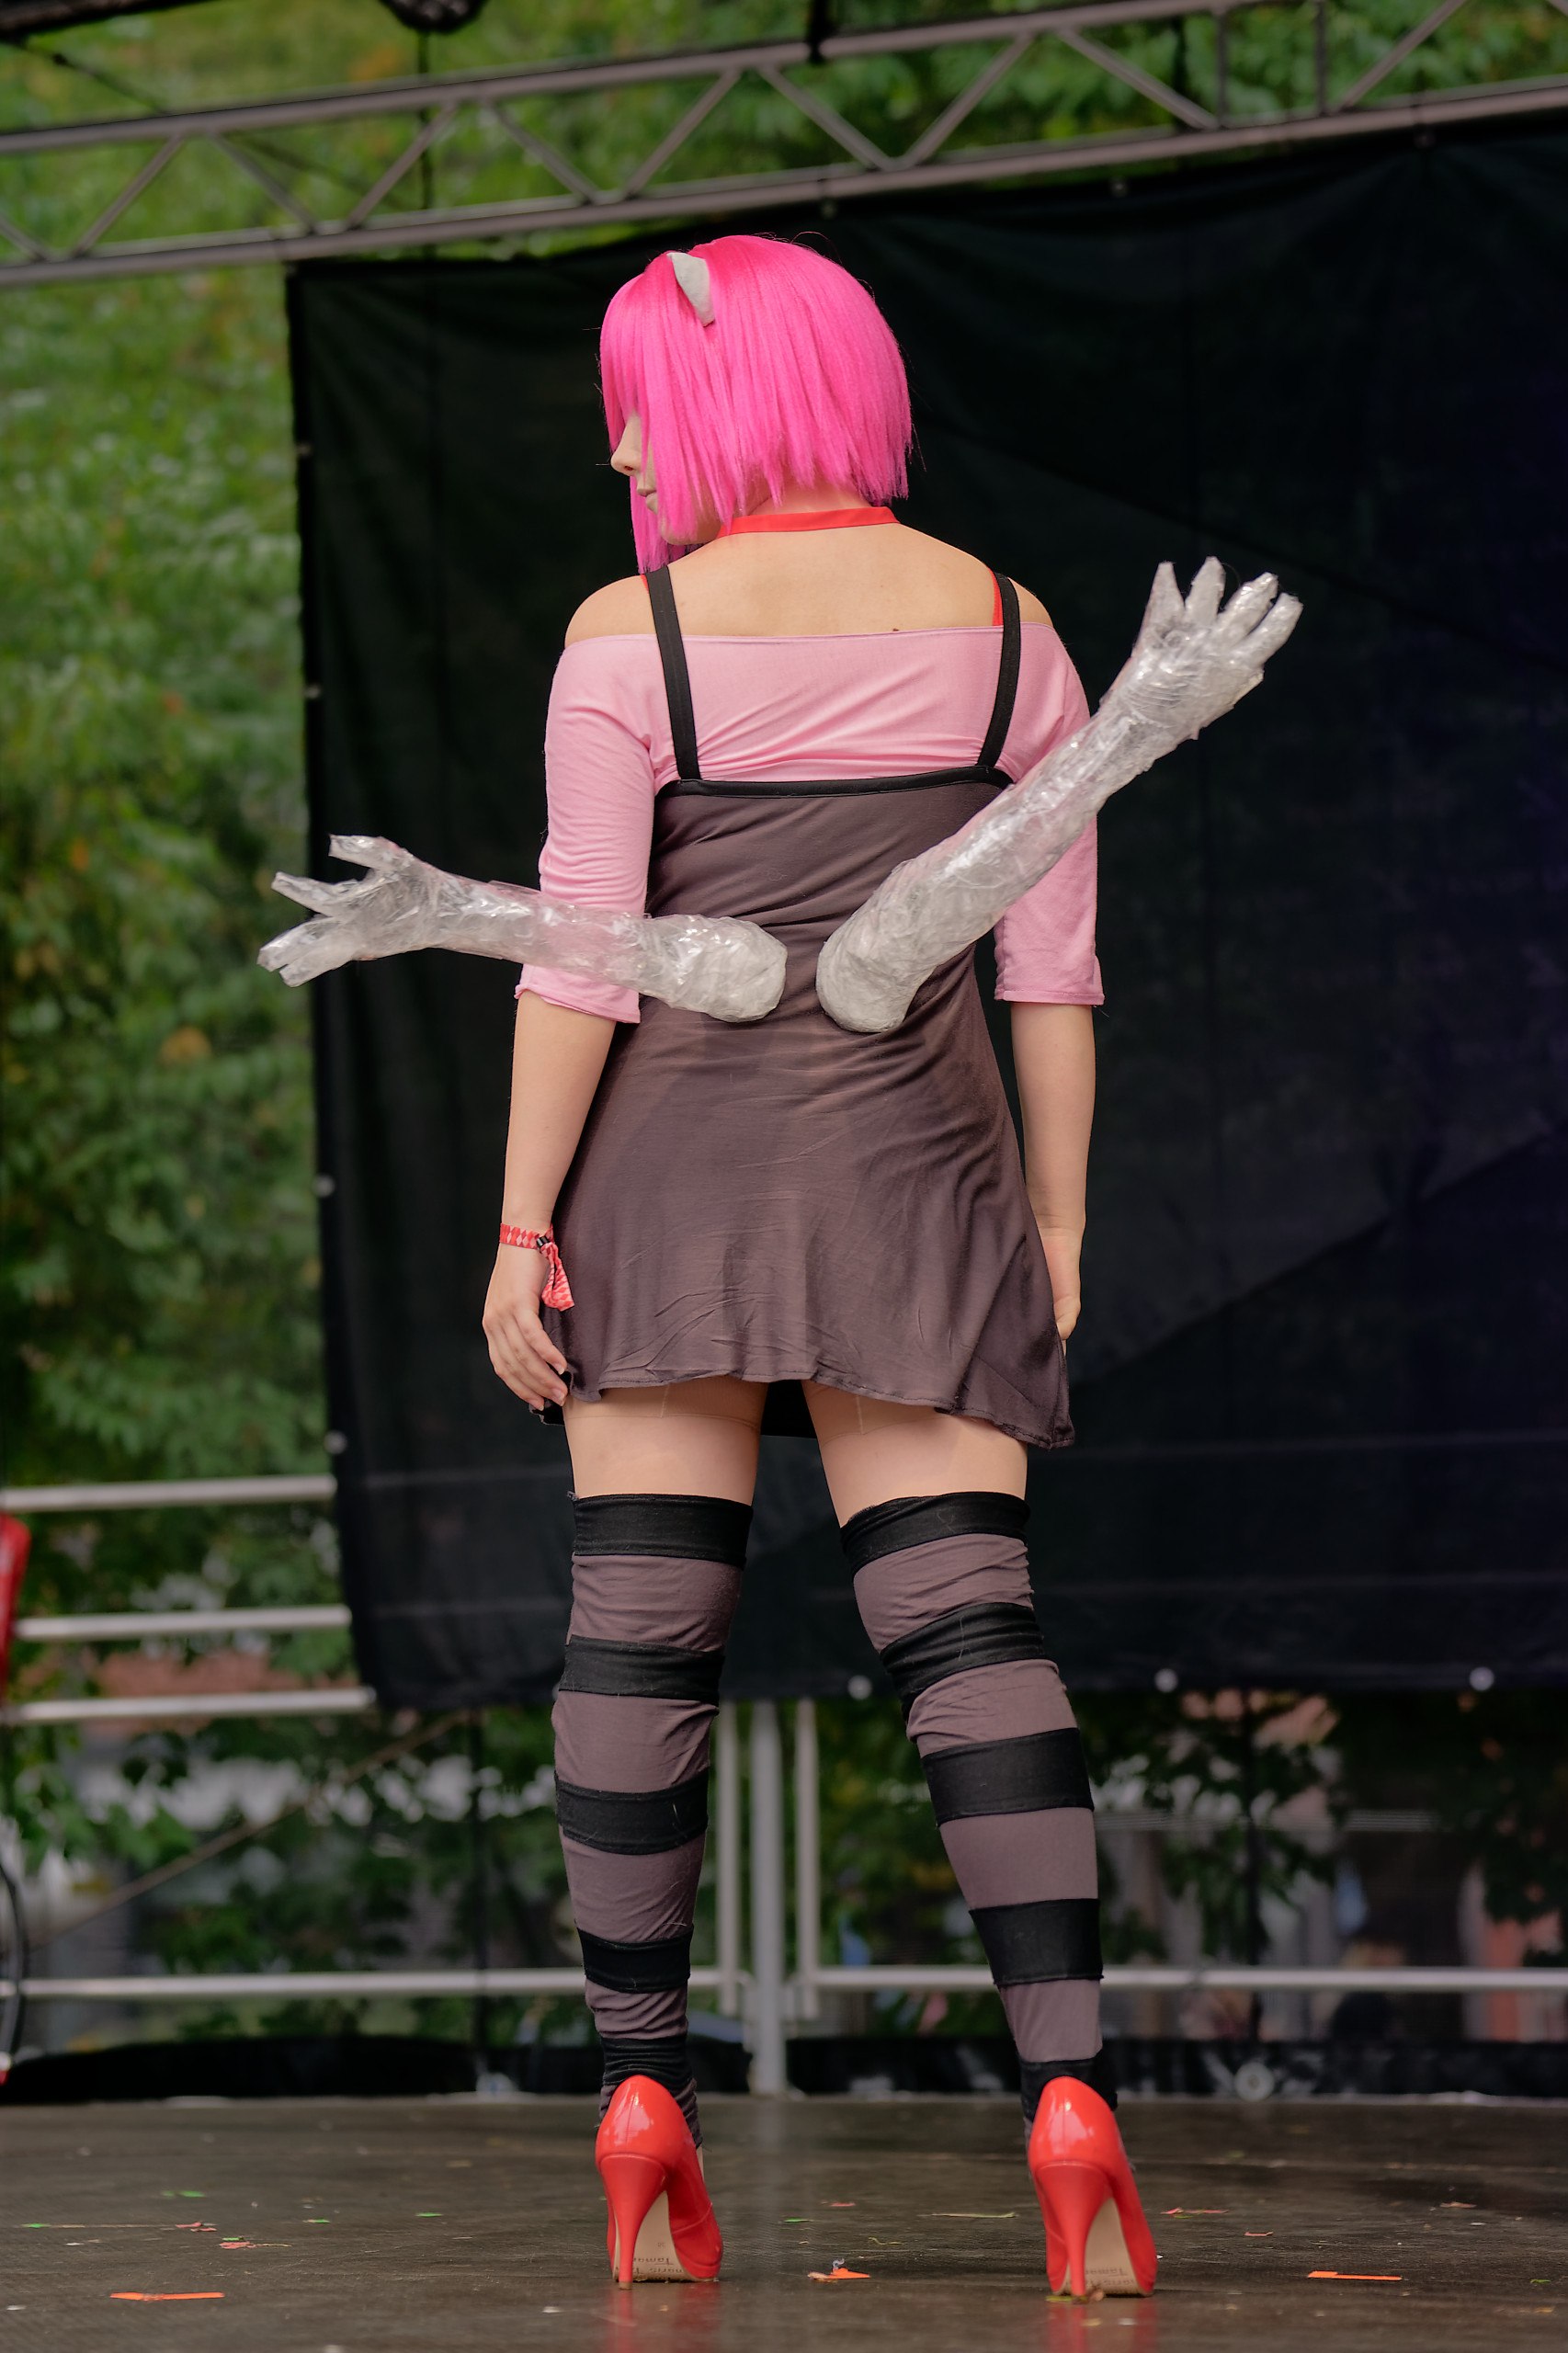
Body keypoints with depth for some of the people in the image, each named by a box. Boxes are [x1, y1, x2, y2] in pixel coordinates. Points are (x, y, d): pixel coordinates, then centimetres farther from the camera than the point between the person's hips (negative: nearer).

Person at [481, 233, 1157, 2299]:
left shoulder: (634, 639, -5)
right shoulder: (1003, 629, 4)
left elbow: (580, 965, -8)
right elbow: (1054, 968, 4)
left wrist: (521, 1231, -2)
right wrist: (1056, 1230, 10)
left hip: (672, 1161, -1)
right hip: (914, 1177, 2)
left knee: (640, 1626, 5)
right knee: (967, 1618, -4)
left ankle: (641, 2091, 3)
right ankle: (1067, 2083, -18)